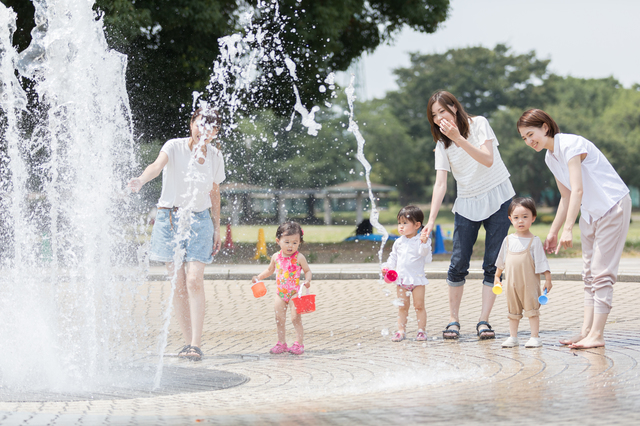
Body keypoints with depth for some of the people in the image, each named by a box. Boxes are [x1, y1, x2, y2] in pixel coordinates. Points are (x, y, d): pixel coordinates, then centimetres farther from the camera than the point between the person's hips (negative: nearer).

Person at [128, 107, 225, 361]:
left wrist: (217, 228, 14)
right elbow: (157, 165, -29)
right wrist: (142, 180, -50)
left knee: (194, 281, -13)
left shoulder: (215, 157, 3)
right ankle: (187, 342, 8)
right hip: (170, 218, -1)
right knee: (178, 284, -2)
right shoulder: (175, 147, -9)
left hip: (199, 220, 1)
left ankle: (196, 343, -13)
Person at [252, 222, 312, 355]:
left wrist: (307, 280, -21)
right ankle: (281, 343, 19)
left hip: (294, 292, -5)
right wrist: (259, 277, 7)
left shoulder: (299, 257, -10)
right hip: (281, 293, 5)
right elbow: (270, 270, 18)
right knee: (279, 319, 8)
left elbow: (307, 270, -2)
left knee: (295, 318, -10)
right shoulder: (276, 257, 2)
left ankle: (299, 343, -2)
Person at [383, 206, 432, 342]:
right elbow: (393, 257, 17)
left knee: (419, 306, 0)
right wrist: (387, 267, 2)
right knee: (402, 306, 7)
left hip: (417, 278, -4)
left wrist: (424, 243, -41)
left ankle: (421, 331, 6)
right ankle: (401, 330, 10)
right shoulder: (399, 242, 10)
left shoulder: (420, 240, -6)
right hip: (402, 278, 4)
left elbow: (424, 252, -22)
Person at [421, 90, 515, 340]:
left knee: (492, 264, -6)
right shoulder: (442, 145, 0)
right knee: (458, 265, -5)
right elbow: (440, 184, -6)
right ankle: (453, 320, 7)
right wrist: (431, 221, -17)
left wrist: (459, 139, -30)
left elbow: (488, 159, -19)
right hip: (467, 204, 2)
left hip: (497, 198, -2)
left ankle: (483, 321, -3)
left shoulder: (479, 124, -7)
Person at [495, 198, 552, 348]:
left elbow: (541, 261, -5)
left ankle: (535, 337, 4)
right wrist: (497, 277, 22)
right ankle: (513, 337, 18)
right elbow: (501, 261, 18)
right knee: (513, 310, 10)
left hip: (529, 282, -4)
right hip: (512, 283, 4)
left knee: (531, 308, -1)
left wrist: (548, 279, -8)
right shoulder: (508, 240, 6)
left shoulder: (534, 241, -6)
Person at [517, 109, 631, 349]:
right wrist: (553, 232, 12)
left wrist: (568, 229, -33)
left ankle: (597, 335, -10)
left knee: (601, 272, -10)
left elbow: (578, 190, -28)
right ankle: (587, 331, 7)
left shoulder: (570, 145, -21)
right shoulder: (550, 158, 7)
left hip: (613, 206, -9)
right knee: (589, 272, 7)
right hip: (590, 212, 9)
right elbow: (566, 197, 14)